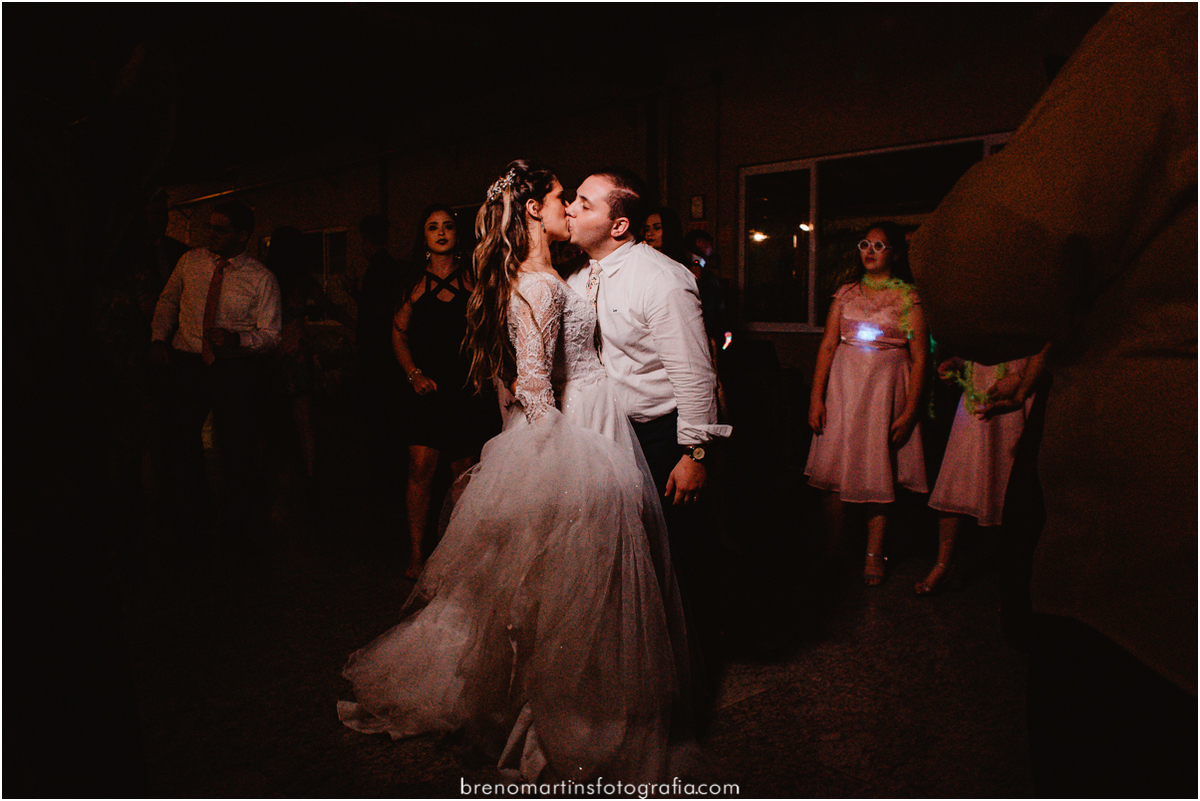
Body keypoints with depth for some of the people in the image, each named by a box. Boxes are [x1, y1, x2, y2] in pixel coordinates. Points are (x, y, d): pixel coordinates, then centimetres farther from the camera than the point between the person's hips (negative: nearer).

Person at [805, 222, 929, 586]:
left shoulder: (908, 297, 1)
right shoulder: (846, 293, 10)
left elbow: (919, 358, -3)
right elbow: (827, 346, 6)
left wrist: (909, 411, -10)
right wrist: (816, 397, -2)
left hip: (884, 389, -2)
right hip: (842, 386, 3)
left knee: (878, 473, 1)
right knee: (833, 469, 1)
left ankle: (874, 556, 14)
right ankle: (834, 545, 19)